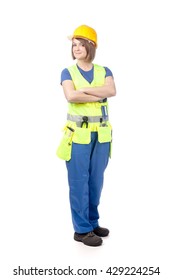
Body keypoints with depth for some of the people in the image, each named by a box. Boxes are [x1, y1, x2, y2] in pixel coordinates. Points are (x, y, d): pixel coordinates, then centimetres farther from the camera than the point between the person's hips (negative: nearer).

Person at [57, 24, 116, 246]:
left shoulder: (104, 71, 8)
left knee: (96, 180, 10)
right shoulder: (68, 72, 0)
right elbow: (71, 96, -20)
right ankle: (81, 229, 7)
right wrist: (100, 95, -14)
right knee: (79, 181, -2)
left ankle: (92, 222, 24)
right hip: (78, 134, -3)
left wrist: (84, 89, -19)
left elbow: (112, 90, -14)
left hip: (101, 134, 4)